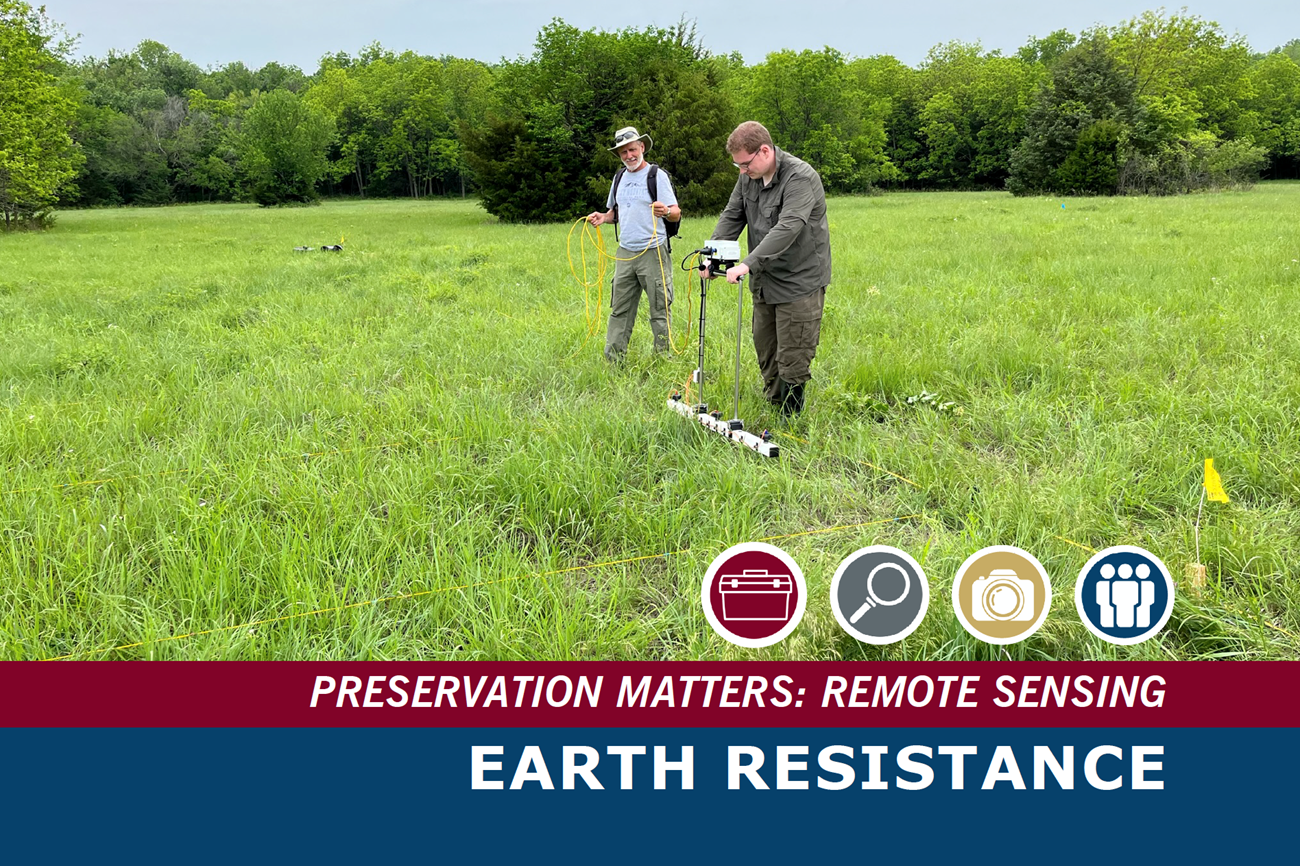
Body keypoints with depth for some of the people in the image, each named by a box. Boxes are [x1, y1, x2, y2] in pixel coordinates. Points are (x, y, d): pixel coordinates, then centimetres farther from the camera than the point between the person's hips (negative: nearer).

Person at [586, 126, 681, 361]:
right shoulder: (619, 177, 14)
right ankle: (613, 359, 12)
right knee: (619, 309, 7)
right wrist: (603, 217, 4)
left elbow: (676, 213, -7)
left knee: (660, 309, 0)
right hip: (625, 252, 6)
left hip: (653, 252, -6)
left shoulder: (657, 175, -4)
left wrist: (666, 211, -30)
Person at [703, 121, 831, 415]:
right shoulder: (749, 177, 5)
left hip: (799, 282, -8)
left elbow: (787, 229, -32)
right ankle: (774, 406, 29)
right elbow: (731, 216, 8)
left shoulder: (800, 178, -21)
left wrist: (748, 264, -40)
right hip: (765, 281, 8)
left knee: (792, 360, -4)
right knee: (765, 351, 15)